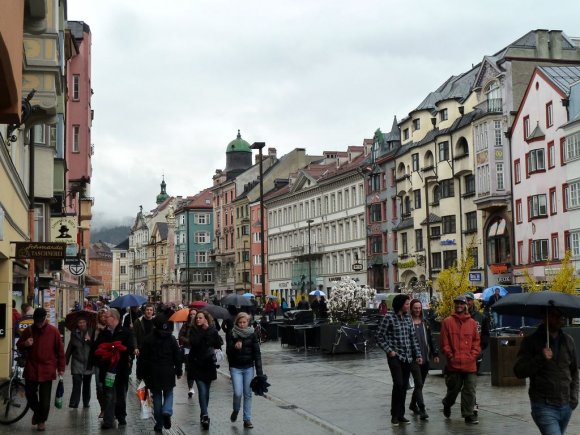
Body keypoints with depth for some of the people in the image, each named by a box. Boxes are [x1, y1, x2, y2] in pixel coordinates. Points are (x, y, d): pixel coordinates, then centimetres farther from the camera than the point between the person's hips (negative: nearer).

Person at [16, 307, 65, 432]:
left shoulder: (53, 331, -4)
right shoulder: (28, 331, 3)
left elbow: (60, 350, 0)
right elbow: (19, 346, 13)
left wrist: (61, 368, 0)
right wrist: (25, 344, -11)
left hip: (47, 369, -2)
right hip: (31, 369, 3)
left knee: (45, 398, 2)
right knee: (30, 393, 8)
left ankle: (41, 420, 17)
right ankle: (36, 411, 36)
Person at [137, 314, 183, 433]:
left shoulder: (148, 339, -4)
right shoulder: (171, 339, -3)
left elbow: (142, 358, -3)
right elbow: (177, 356, 1)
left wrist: (140, 373, 5)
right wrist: (179, 371, 12)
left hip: (153, 373, 0)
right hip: (168, 373, 0)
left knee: (157, 396, 9)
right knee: (168, 394, 14)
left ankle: (159, 424, 10)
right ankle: (167, 412, -16)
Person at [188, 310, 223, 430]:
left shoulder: (212, 330, 1)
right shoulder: (193, 330, -3)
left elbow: (219, 343, -8)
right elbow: (193, 342, -19)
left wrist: (210, 330, -16)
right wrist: (204, 331, -21)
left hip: (209, 364, 2)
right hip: (197, 365, -2)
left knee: (206, 391, 11)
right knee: (202, 391, -12)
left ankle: (203, 414, 24)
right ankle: (205, 415, -16)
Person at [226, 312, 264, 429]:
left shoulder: (252, 335, -1)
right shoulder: (231, 335, -2)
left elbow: (257, 353, -2)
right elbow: (228, 351, -4)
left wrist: (259, 371, -7)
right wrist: (235, 346, -26)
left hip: (249, 367, 1)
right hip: (235, 368, -1)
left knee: (248, 394, 3)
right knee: (238, 393, -9)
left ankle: (247, 419, 13)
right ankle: (235, 411, 22)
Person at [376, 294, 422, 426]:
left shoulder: (408, 318, 8)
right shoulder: (389, 318, -7)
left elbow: (413, 337, 12)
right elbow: (380, 337, -4)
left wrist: (418, 355, 7)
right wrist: (389, 351, -10)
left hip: (408, 357, 5)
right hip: (395, 357, -5)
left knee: (404, 386, 7)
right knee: (398, 384, -14)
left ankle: (401, 415, 16)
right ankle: (394, 415, 0)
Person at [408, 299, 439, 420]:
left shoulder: (425, 323, 14)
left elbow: (430, 339, 17)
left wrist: (435, 354, 12)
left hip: (425, 358, 6)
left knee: (420, 384, 13)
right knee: (419, 384, -12)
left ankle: (413, 404, 31)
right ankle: (422, 410, -13)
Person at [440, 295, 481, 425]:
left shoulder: (472, 323, 8)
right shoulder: (447, 322, 0)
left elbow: (476, 341, 8)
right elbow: (444, 343, -1)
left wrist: (473, 356, -2)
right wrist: (451, 356, -7)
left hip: (470, 364, 2)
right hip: (454, 364, -2)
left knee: (470, 390, 1)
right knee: (454, 388, 10)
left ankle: (468, 414, 8)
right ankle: (447, 404, 38)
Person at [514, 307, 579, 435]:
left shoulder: (568, 341, 10)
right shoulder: (530, 341, -4)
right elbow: (519, 371, -10)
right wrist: (541, 359, -22)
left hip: (566, 406, 5)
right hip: (544, 406, -5)